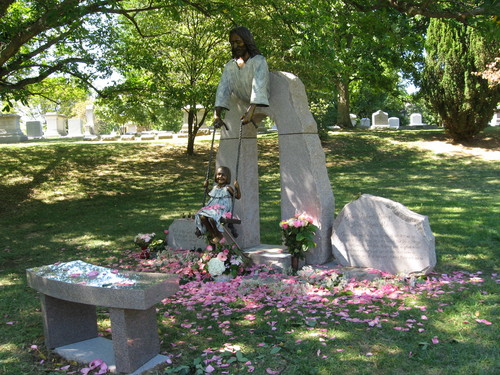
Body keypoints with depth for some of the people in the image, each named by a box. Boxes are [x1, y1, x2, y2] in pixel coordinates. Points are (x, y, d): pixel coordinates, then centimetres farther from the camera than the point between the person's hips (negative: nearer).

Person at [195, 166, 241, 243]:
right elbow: (210, 195, 35)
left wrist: (237, 188, -22)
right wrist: (206, 187, 25)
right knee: (202, 217, -18)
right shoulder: (214, 187, 15)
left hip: (223, 210, -6)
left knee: (212, 218, -32)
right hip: (212, 208, 7)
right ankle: (212, 234, 0)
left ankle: (219, 235, -7)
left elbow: (238, 196, -8)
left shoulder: (228, 188, -5)